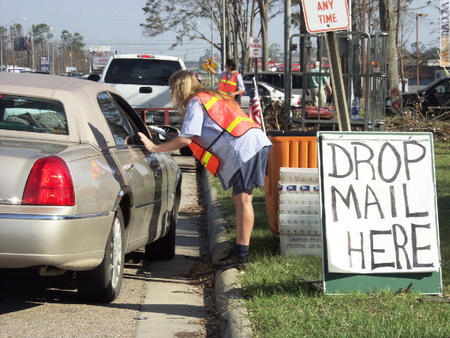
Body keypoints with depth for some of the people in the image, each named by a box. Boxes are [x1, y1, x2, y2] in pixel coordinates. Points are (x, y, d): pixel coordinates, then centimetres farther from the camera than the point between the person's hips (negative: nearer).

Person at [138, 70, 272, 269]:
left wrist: (154, 148, 0)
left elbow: (185, 139, -8)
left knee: (242, 199, -11)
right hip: (255, 143, 10)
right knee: (240, 199, 10)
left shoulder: (195, 102, -1)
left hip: (245, 146, -10)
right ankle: (241, 250, 12)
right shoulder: (210, 97, 28)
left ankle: (242, 254, -14)